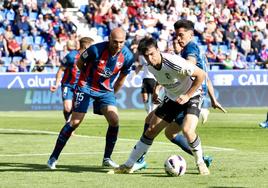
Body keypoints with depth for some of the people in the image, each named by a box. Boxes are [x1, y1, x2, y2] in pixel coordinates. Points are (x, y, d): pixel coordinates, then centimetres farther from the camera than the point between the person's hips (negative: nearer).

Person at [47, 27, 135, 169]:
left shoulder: (127, 57, -11)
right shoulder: (96, 50, -24)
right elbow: (79, 63, -3)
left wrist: (112, 93, 14)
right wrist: (89, 77, 6)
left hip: (106, 90, 4)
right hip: (86, 88, -4)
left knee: (114, 120, -13)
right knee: (75, 122, -9)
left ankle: (107, 158, 2)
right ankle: (53, 157, 1)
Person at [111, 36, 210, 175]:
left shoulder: (174, 63, -32)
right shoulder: (150, 66, -9)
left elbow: (201, 75, -26)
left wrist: (187, 96, -24)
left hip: (191, 96, -6)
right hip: (171, 98, 7)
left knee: (187, 130, -28)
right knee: (151, 130, 3)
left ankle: (200, 164, -4)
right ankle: (128, 166, 12)